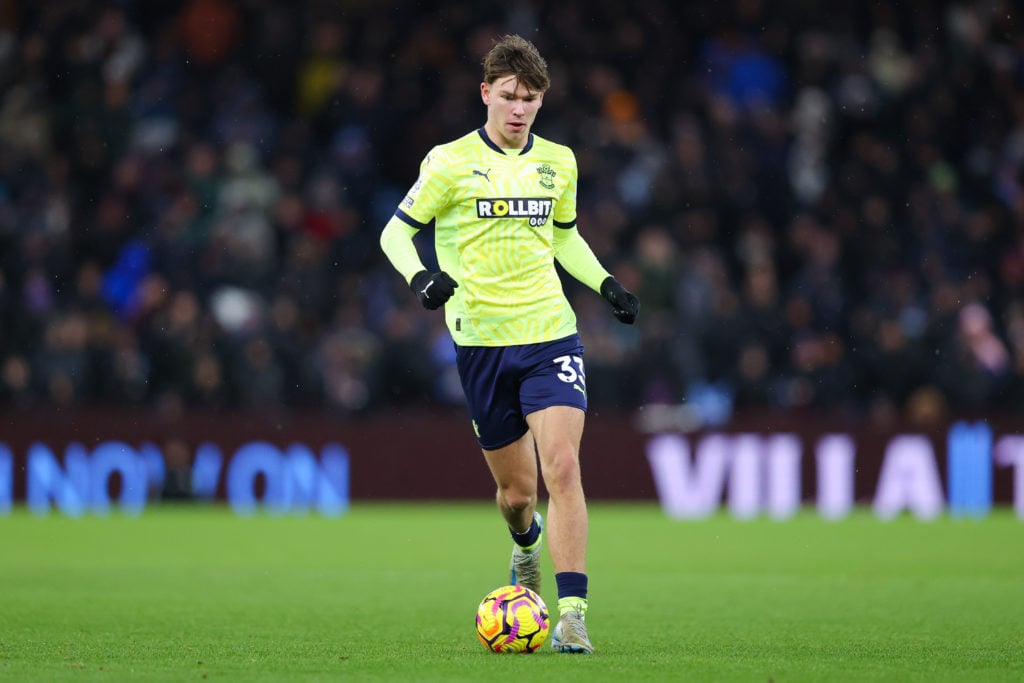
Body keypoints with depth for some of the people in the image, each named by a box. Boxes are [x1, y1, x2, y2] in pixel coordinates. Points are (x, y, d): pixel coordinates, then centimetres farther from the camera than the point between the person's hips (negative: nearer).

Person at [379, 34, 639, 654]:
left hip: (551, 334, 1)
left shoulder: (559, 162, 8)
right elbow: (396, 232, 1)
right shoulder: (450, 162, -4)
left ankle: (573, 613, -18)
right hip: (482, 342, -1)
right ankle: (527, 543, 44)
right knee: (516, 490, 6)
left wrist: (606, 282, 10)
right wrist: (420, 277, -18)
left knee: (562, 467, -18)